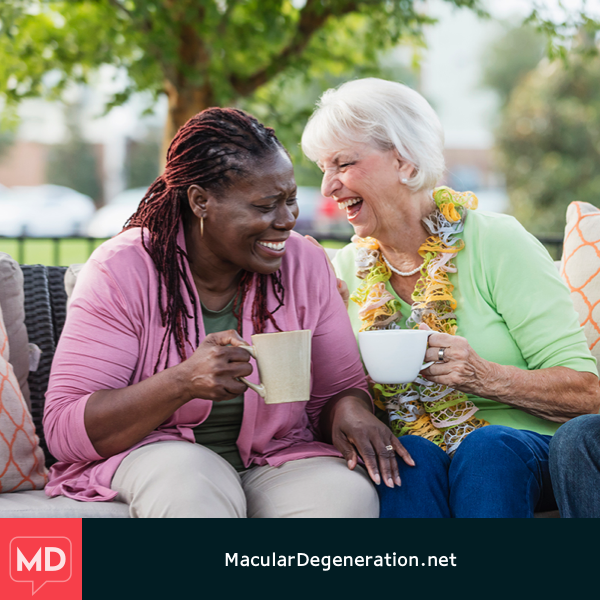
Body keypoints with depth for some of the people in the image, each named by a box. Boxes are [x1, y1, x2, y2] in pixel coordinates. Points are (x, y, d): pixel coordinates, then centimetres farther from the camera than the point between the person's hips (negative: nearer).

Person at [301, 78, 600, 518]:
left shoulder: (496, 243, -7)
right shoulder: (345, 269, 7)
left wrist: (486, 377, -27)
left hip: (524, 450, -2)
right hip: (408, 460, 2)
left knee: (488, 447, -34)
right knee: (411, 455, -30)